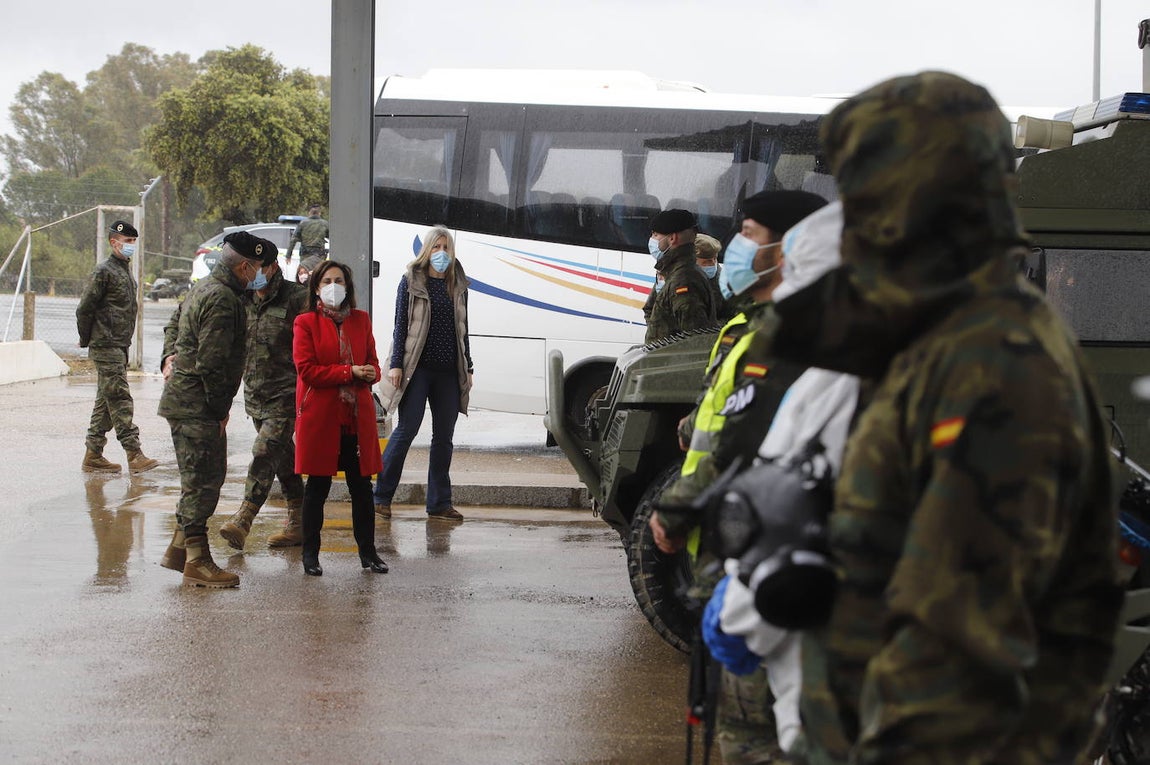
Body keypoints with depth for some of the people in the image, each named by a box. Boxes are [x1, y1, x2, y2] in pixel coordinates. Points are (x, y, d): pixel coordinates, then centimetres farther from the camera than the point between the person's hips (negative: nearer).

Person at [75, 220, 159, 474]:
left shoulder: (126, 270, 17)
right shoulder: (104, 271, -11)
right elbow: (84, 308, -11)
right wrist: (87, 341, -4)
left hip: (119, 347, 9)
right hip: (106, 347, -9)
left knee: (106, 401, 11)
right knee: (120, 400, -10)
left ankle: (93, 456, 15)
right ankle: (134, 454, -12)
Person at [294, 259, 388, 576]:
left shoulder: (361, 320, 12)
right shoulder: (306, 323, -1)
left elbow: (372, 361, 18)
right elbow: (306, 369, -10)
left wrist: (371, 373, -7)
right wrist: (350, 372, -15)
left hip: (357, 416, 3)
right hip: (319, 415, -3)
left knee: (361, 485, 6)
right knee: (318, 485, 3)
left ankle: (367, 551, 15)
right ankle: (310, 553, 13)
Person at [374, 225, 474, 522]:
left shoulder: (458, 285, 13)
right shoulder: (412, 281, 0)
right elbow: (400, 325, -2)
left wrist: (468, 368, 15)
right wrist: (396, 364, -9)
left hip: (448, 372, 5)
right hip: (417, 368, -5)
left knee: (444, 437, 5)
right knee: (407, 429, -9)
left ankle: (439, 504, 10)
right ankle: (381, 496, 0)